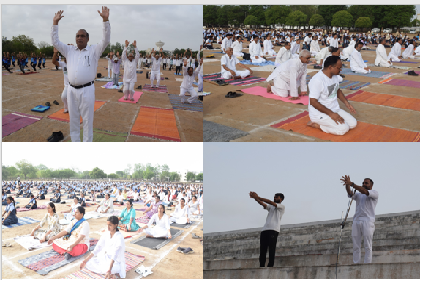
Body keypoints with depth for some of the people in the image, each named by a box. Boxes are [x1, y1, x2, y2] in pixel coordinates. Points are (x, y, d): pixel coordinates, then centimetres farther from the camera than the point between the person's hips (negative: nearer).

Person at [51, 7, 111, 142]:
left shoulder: (93, 50, 1)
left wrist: (105, 20, -21)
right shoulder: (70, 50, 12)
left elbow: (105, 40, -12)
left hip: (87, 90, -4)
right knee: (73, 119, 13)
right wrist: (55, 22, 3)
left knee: (88, 120, 2)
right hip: (72, 89, 4)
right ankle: (75, 142, 24)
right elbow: (55, 42, 11)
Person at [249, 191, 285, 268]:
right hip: (265, 229, 6)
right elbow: (263, 204, 15)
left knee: (271, 249, -11)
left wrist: (258, 197, -4)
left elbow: (270, 202, -1)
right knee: (262, 249, -3)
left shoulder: (282, 207, 11)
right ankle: (261, 266, -5)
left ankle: (270, 265, -13)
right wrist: (255, 198, -3)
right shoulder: (271, 207, 30)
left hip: (273, 229, -6)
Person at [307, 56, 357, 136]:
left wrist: (346, 103, 6)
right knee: (344, 128, -21)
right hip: (320, 113, -9)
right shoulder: (317, 80, -25)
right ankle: (316, 124, -6)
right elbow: (313, 102, -26)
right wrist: (331, 114, -25)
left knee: (353, 123, -1)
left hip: (335, 110, 9)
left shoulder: (335, 76, 4)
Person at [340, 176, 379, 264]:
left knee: (367, 246, -8)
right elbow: (350, 193, 4)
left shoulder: (374, 193, 10)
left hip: (367, 221, -5)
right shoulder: (358, 195, 25)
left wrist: (352, 184, -19)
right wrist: (347, 185, -16)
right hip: (356, 221, 5)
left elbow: (365, 191, -10)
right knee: (356, 246, 0)